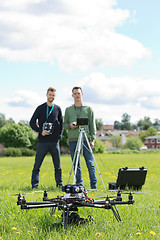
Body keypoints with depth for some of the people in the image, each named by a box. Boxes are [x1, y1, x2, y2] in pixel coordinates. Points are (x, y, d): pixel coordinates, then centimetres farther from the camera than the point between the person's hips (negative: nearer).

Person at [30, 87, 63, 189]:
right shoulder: (40, 108, 5)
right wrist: (40, 131, -10)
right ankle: (34, 184, 4)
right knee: (37, 165, -2)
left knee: (57, 165, 5)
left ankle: (59, 183, 14)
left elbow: (61, 123, 18)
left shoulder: (57, 109, 11)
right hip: (42, 141, -2)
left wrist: (60, 134, 5)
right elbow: (32, 122, 4)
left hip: (54, 142, 2)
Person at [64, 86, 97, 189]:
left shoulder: (88, 109, 9)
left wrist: (92, 139, -2)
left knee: (90, 163, -5)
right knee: (76, 164, 4)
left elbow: (92, 125, 7)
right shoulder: (68, 110, 14)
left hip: (86, 139, -2)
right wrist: (69, 126, -7)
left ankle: (94, 185, 1)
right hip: (73, 139, 2)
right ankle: (79, 184, 11)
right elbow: (65, 124, 17)